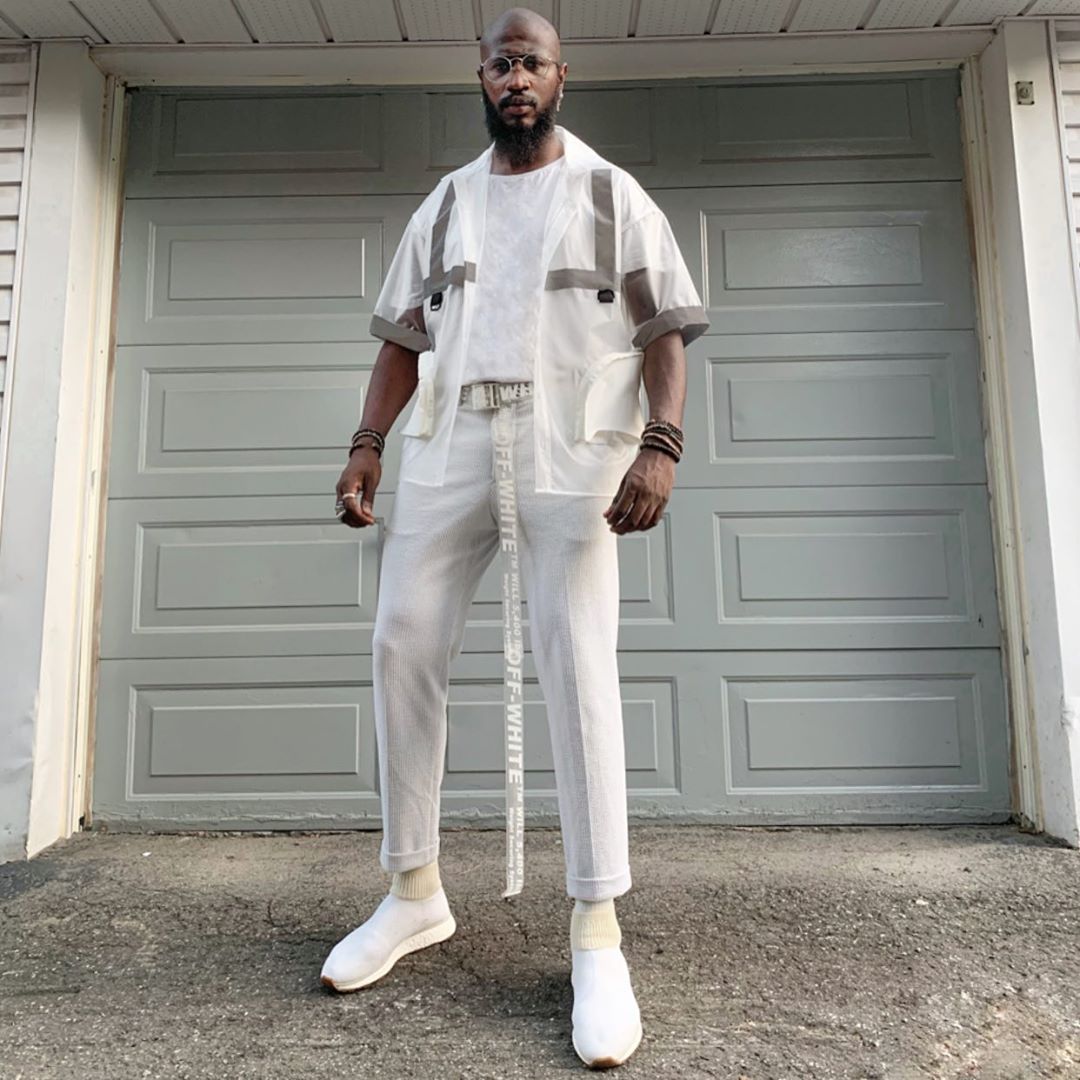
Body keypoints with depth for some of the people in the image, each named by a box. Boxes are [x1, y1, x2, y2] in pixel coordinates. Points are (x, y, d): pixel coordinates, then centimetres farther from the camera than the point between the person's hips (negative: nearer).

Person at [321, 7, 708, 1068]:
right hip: (447, 451, 4)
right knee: (402, 648, -1)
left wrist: (660, 445, -12)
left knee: (576, 671, -9)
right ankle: (414, 893, 16)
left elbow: (665, 332, 4)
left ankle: (597, 939, 2)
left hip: (571, 455, -3)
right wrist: (365, 443, 5)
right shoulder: (444, 203, 22)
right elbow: (403, 333, 18)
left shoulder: (611, 193, 12)